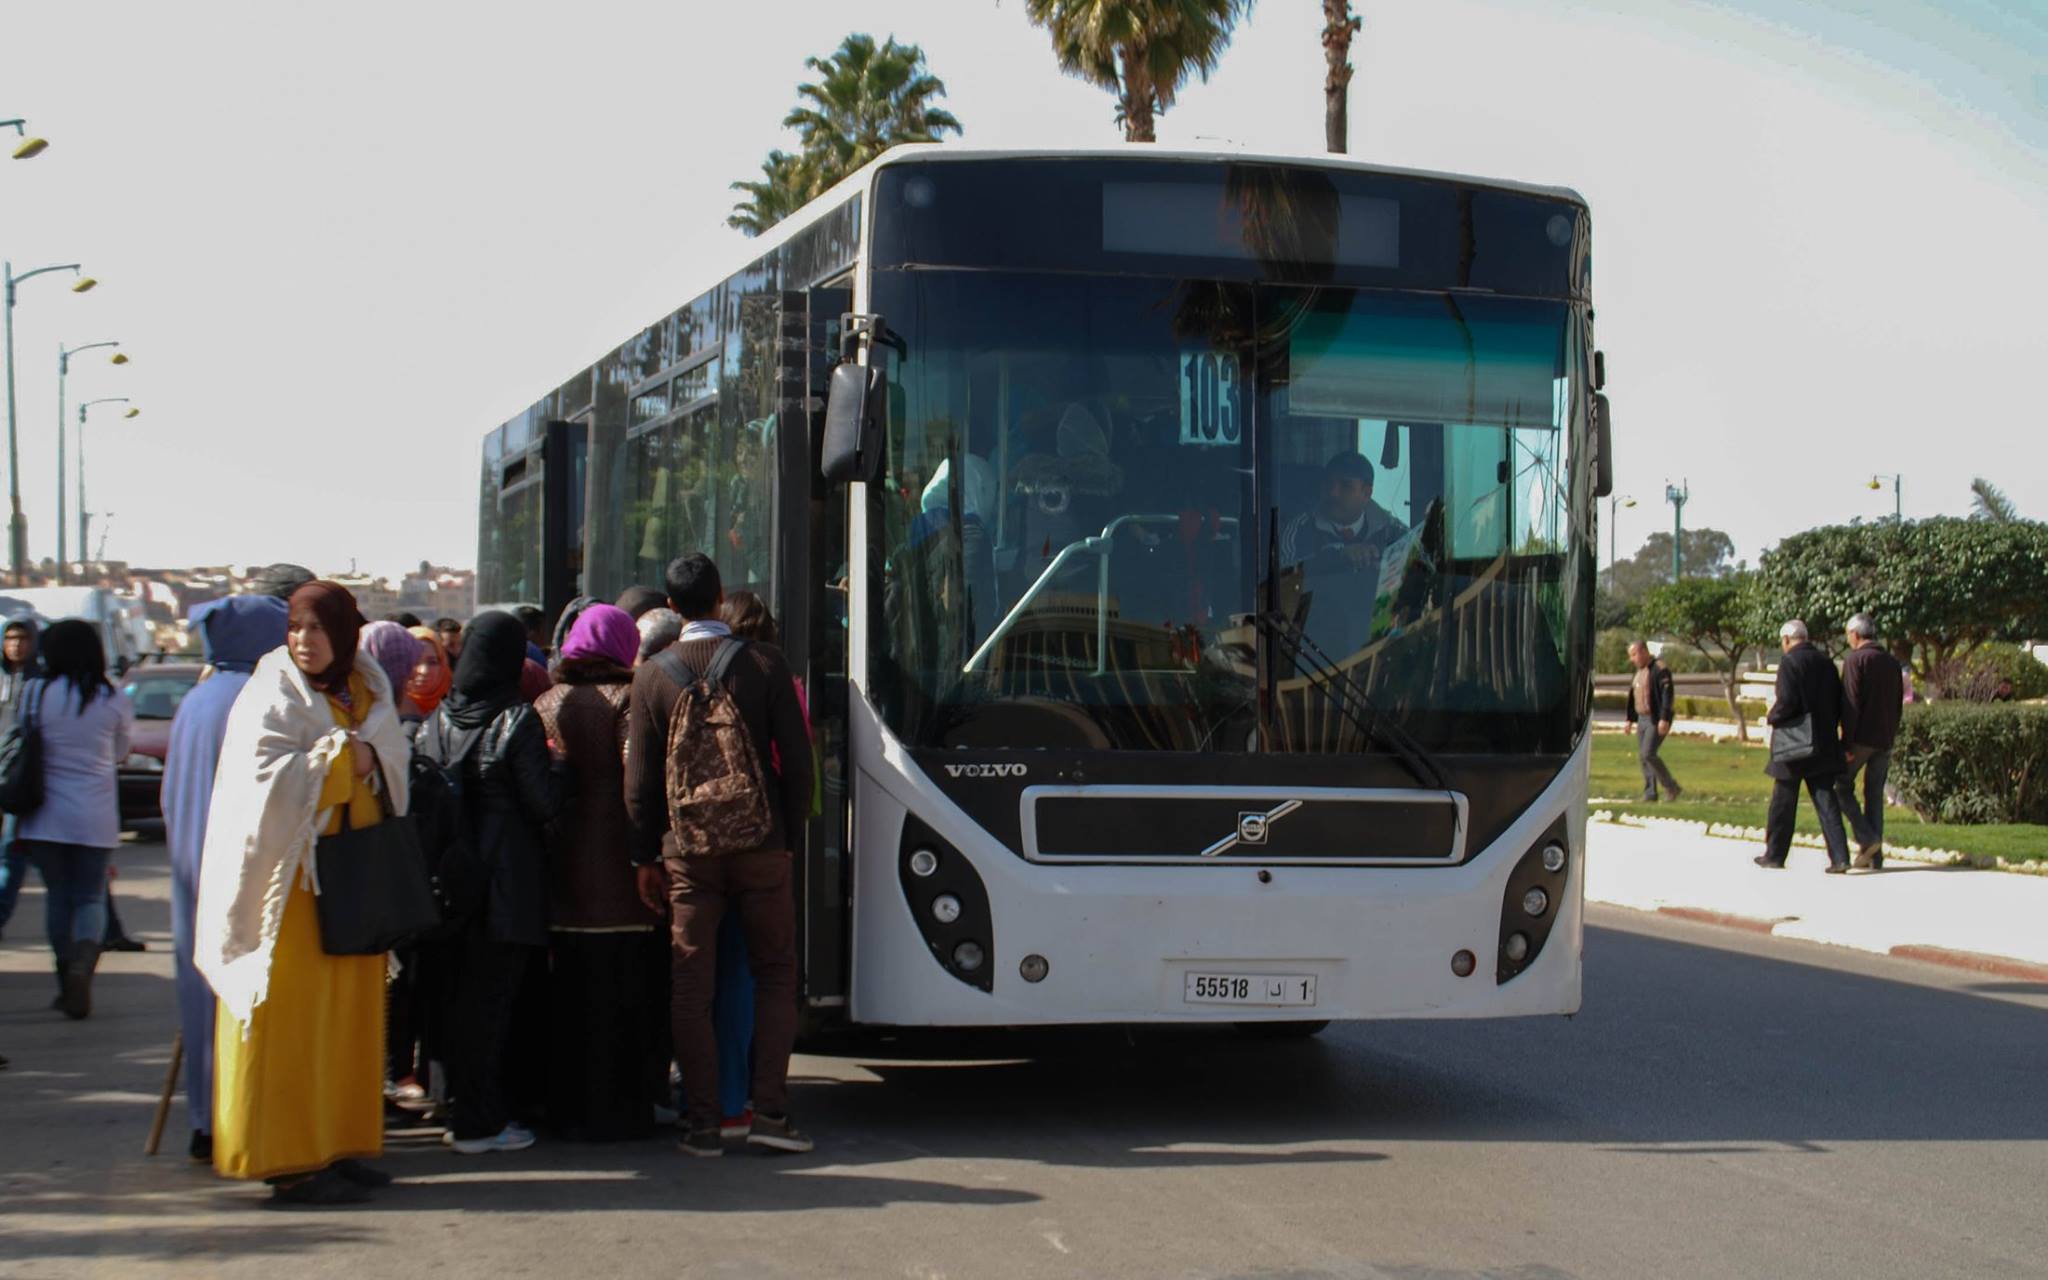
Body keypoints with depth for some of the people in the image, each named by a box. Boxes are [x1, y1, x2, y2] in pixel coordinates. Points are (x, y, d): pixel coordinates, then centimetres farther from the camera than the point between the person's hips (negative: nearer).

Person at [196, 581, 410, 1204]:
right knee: (292, 1016, -6)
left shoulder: (367, 690, 13)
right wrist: (340, 759, -13)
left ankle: (338, 1146, 14)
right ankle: (289, 1161, -2)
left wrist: (371, 762, -7)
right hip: (295, 876, -6)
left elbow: (394, 764, 13)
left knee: (350, 1010, 8)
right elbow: (263, 779, -17)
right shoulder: (272, 696, -6)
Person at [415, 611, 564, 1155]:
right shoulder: (517, 720, -13)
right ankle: (480, 1123, 2)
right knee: (491, 998, -1)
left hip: (452, 879, 5)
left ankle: (467, 1109, 24)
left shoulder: (438, 719, 3)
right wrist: (555, 770, 5)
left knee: (464, 994, 15)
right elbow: (544, 804, -13)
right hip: (506, 881, -5)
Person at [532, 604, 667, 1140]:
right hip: (617, 867, -4)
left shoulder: (546, 705, 4)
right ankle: (620, 1109, 4)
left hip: (563, 869, 4)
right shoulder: (627, 700, -7)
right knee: (626, 990, 3)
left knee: (570, 992, 11)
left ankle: (568, 1105, 16)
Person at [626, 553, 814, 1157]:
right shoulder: (764, 663, -2)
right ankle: (769, 1110, 2)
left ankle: (703, 1123, 4)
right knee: (776, 973, 10)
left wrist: (647, 858, 10)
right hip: (761, 845, -1)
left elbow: (640, 780, 2)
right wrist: (791, 834, 8)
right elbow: (797, 758, -3)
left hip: (686, 849, 1)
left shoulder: (652, 676, 1)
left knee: (693, 987, 5)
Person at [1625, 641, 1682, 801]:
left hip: (1656, 720, -9)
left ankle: (1672, 787, -5)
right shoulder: (1639, 671, 17)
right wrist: (1630, 719, 20)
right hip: (1642, 719, 9)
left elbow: (1667, 695, -19)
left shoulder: (1659, 670, -13)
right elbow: (1634, 697, 23)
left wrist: (1664, 719, -25)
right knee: (1642, 757, 6)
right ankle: (1650, 794, 10)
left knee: (1648, 754, -16)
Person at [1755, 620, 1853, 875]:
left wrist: (1771, 717, -1)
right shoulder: (1825, 662, 9)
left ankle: (1775, 854, 16)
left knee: (1783, 803, 7)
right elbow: (1839, 702, 10)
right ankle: (1839, 856, -7)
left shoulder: (1789, 662, -11)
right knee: (1825, 799, 3)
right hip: (1824, 745, 5)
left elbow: (1787, 701, -19)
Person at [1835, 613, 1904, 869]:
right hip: (1885, 740, 6)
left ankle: (1866, 838, -10)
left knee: (1842, 786, 5)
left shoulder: (1856, 660, -9)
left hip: (1861, 738, -6)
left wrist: (1847, 742, -13)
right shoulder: (1892, 663, 12)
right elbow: (1898, 704, 16)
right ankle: (1875, 856, 7)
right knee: (1875, 794, 9)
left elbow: (1851, 703, -14)